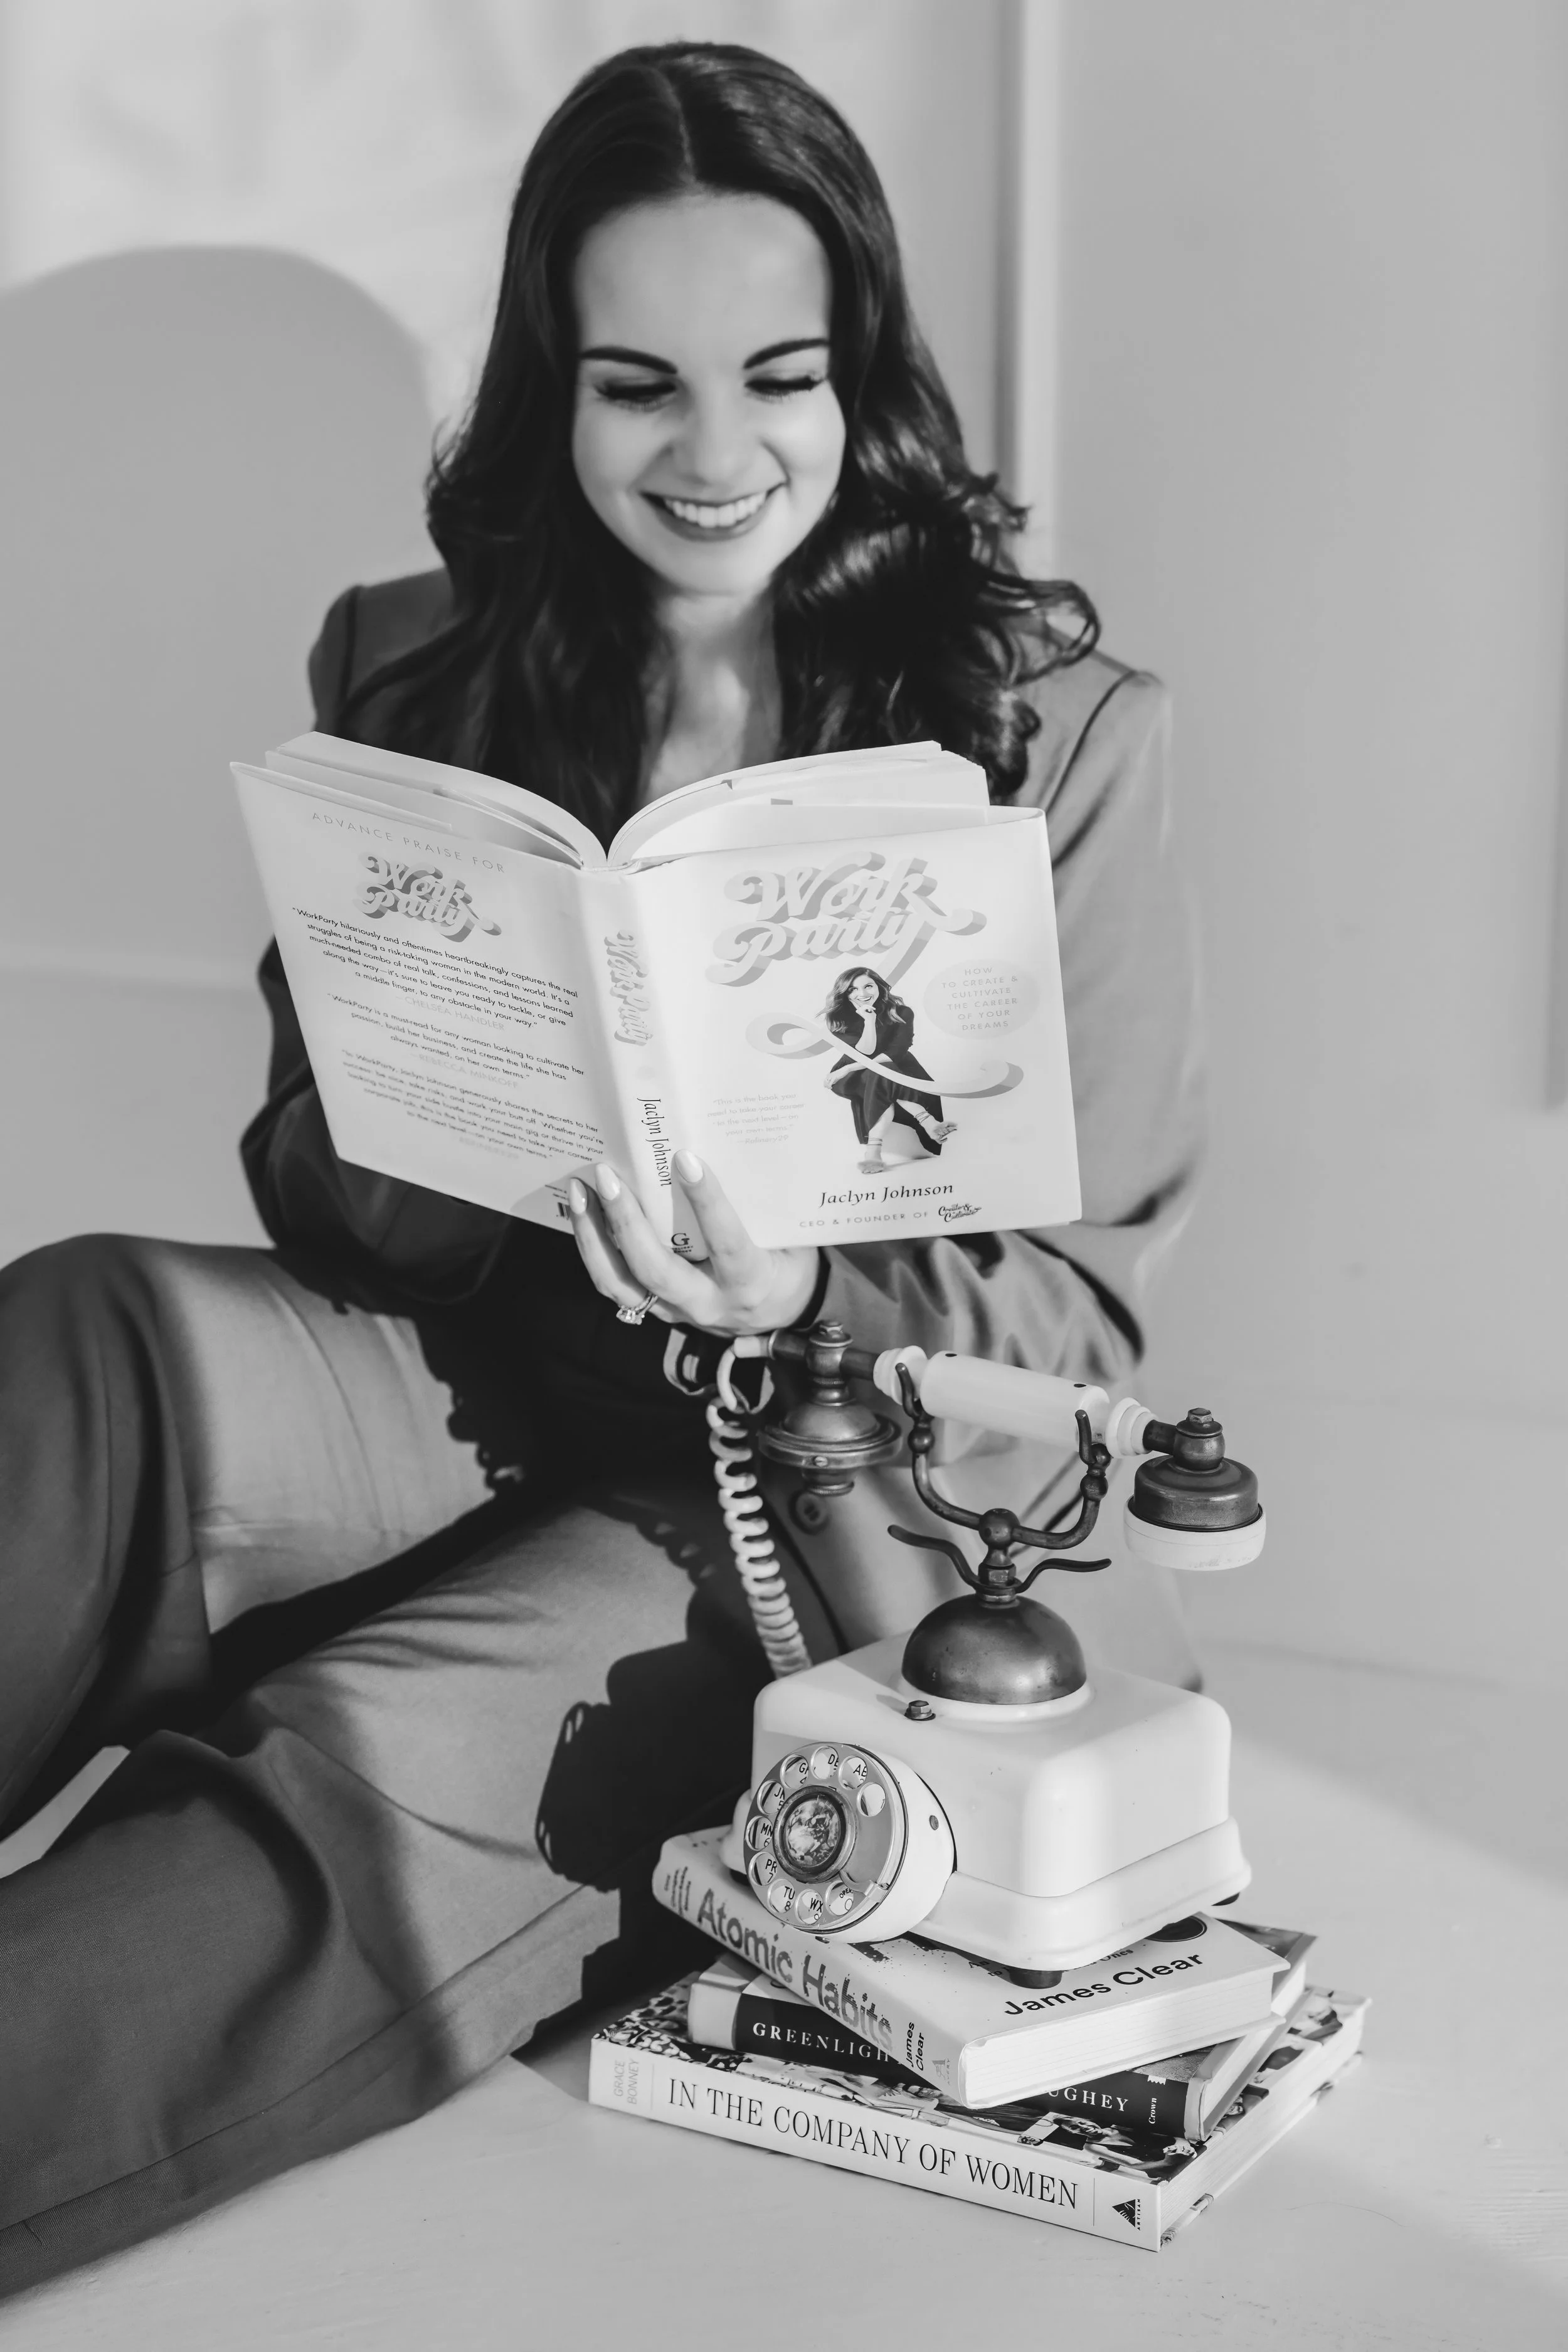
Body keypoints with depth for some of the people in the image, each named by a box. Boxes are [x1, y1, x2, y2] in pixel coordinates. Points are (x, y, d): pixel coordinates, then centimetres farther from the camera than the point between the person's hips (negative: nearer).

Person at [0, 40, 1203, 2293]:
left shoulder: (1056, 730, -1)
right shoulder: (412, 673, 7)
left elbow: (1083, 1299, 0)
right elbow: (314, 1160, 6)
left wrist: (800, 1295, -22)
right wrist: (543, 1191, -17)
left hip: (834, 1496, -2)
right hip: (476, 1383, 3)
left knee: (369, 1768, -33)